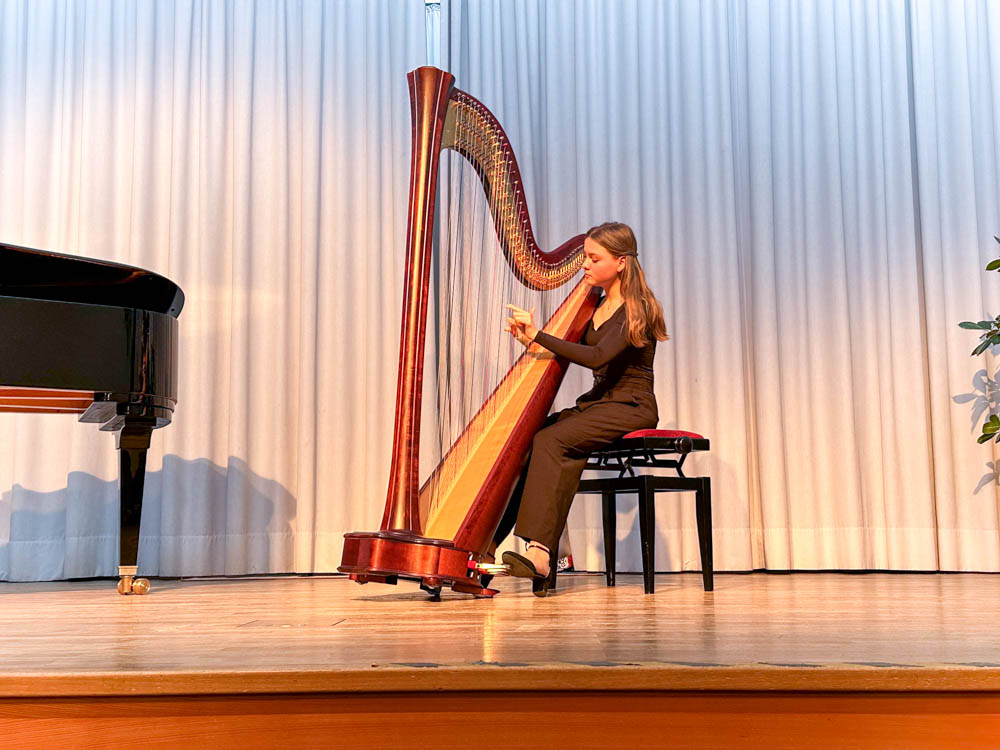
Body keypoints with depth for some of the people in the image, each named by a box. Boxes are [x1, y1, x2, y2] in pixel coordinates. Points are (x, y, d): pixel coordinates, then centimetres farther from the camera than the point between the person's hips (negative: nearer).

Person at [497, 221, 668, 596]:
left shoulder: (637, 309, -11)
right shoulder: (594, 304, 14)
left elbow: (597, 357, -26)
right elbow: (569, 354, 16)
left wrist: (538, 335, -26)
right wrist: (531, 340, -2)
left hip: (630, 409, -7)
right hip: (596, 403, 7)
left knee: (551, 440, -31)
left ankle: (540, 552, -37)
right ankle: (487, 540, -22)